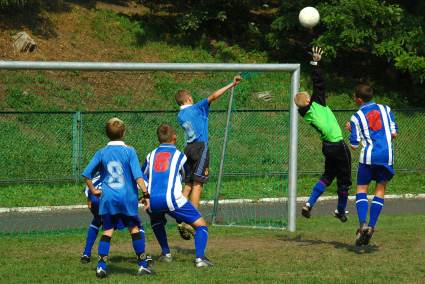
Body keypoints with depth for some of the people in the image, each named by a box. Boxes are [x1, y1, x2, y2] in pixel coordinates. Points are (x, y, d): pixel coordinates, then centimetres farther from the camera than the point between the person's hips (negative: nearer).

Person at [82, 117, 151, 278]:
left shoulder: (101, 153, 4)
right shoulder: (129, 151, -4)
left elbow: (87, 174, 5)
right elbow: (138, 175, -11)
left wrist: (93, 191, 16)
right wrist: (145, 194, -8)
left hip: (107, 198, 2)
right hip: (127, 198, -2)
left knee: (107, 231, 6)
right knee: (135, 229, 8)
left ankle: (101, 266, -3)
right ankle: (142, 265, 9)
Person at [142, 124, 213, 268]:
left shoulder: (151, 155, 20)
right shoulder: (179, 155, 13)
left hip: (152, 201, 4)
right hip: (172, 198, -4)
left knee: (156, 220, 37)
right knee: (201, 225, 4)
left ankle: (166, 253, 28)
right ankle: (199, 257, -15)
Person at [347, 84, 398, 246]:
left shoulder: (357, 117, 4)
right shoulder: (385, 109, 10)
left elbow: (354, 146, 3)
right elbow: (394, 133, 7)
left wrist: (350, 130, 19)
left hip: (369, 155, -2)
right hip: (387, 156, 2)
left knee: (361, 189, 7)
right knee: (380, 189, 11)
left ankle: (362, 224, -15)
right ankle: (371, 226, 0)